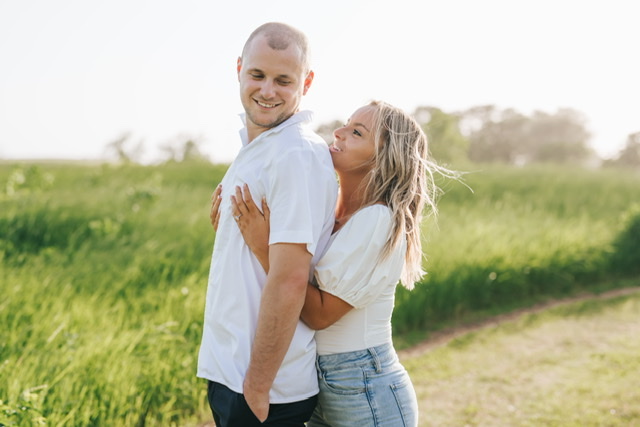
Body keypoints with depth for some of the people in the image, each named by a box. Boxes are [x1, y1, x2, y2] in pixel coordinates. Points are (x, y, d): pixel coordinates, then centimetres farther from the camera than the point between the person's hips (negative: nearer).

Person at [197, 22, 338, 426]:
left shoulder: (298, 155, -19)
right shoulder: (255, 148, 11)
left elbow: (289, 283, -23)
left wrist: (256, 390, -20)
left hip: (264, 390, -9)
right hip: (228, 371, 9)